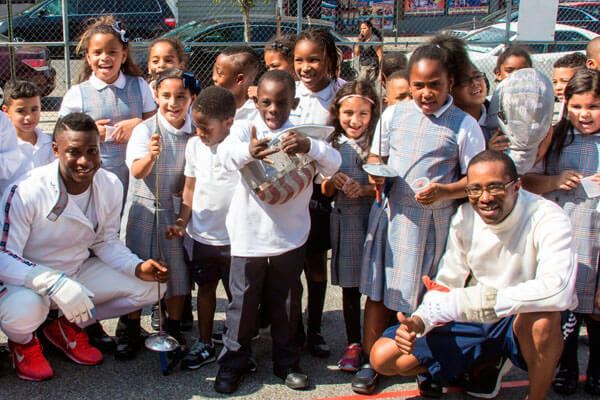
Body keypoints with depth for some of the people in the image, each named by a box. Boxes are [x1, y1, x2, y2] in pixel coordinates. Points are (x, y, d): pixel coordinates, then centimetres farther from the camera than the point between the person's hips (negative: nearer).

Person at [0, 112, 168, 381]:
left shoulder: (110, 186, -8)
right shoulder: (26, 193, -27)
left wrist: (138, 268, -15)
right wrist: (55, 284, -42)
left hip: (80, 272, 6)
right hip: (29, 280, -5)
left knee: (149, 287, -4)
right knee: (24, 310, -39)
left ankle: (69, 327, 14)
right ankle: (23, 342, 3)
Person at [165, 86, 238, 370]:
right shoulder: (194, 145, 0)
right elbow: (190, 188, 8)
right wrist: (181, 222, 0)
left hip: (233, 238, -4)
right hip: (200, 235, 4)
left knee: (237, 294, 6)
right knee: (205, 287, 16)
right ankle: (204, 344, 30)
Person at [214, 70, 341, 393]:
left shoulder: (302, 135, 1)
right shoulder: (248, 132, -3)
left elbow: (333, 164, -13)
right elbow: (225, 153, -24)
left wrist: (309, 148, -34)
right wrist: (248, 151, -48)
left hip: (290, 236, 2)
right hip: (248, 236, -1)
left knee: (287, 302, 14)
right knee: (243, 300, 7)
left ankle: (286, 361, 31)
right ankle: (233, 361, 25)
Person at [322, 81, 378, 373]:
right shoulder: (332, 145, 6)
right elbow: (326, 192, 9)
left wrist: (365, 189, -18)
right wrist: (332, 181, -12)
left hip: (374, 218, -2)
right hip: (344, 220, 3)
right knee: (349, 286, 9)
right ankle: (353, 344, 22)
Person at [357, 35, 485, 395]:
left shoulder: (464, 125, -4)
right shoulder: (393, 114, 5)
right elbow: (376, 156, 15)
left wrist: (444, 192, -21)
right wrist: (376, 173, -7)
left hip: (435, 220, -2)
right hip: (392, 214, 3)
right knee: (380, 291, 7)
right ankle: (372, 361, 20)